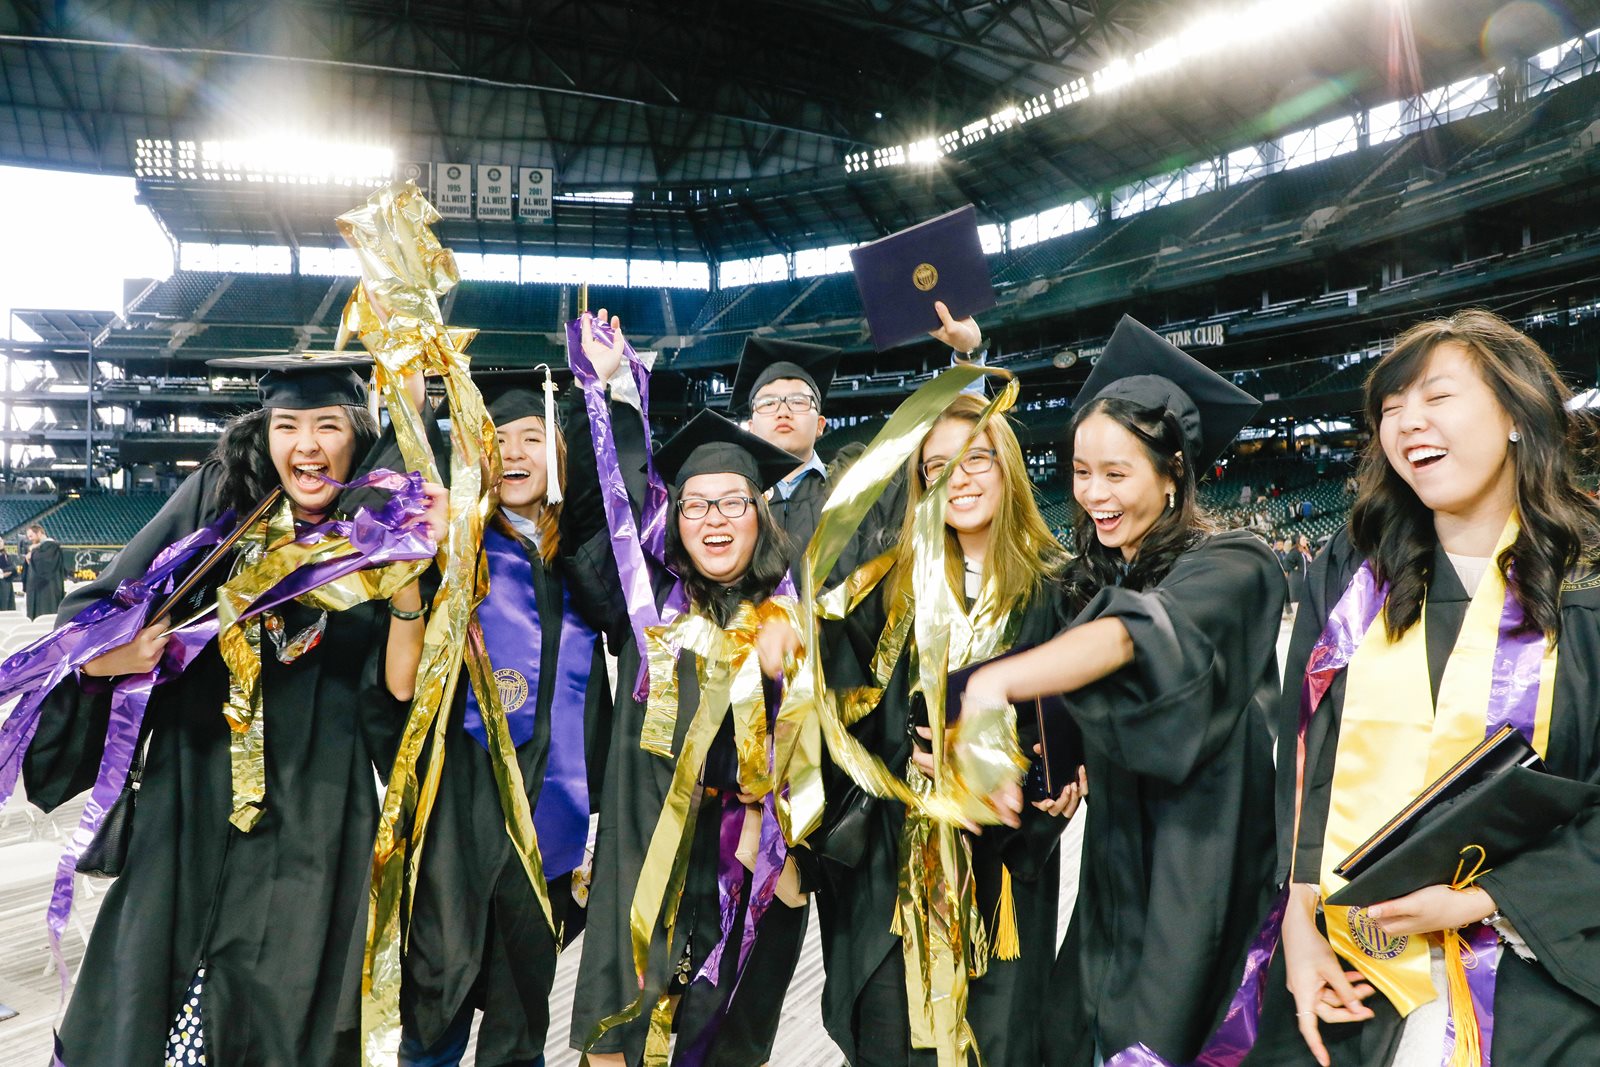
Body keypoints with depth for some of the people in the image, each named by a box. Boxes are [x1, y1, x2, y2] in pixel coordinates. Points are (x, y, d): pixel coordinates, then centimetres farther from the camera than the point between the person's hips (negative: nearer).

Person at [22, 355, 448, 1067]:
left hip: (314, 820, 0)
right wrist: (109, 653, -22)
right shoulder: (219, 501, 0)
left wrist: (411, 567, -22)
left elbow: (398, 689, -11)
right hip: (196, 801, 1)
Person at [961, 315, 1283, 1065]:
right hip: (1115, 877, 6)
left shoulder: (1232, 569, -14)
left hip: (1200, 885, -6)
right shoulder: (1095, 578, 7)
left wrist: (997, 682, -49)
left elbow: (1139, 633, -35)